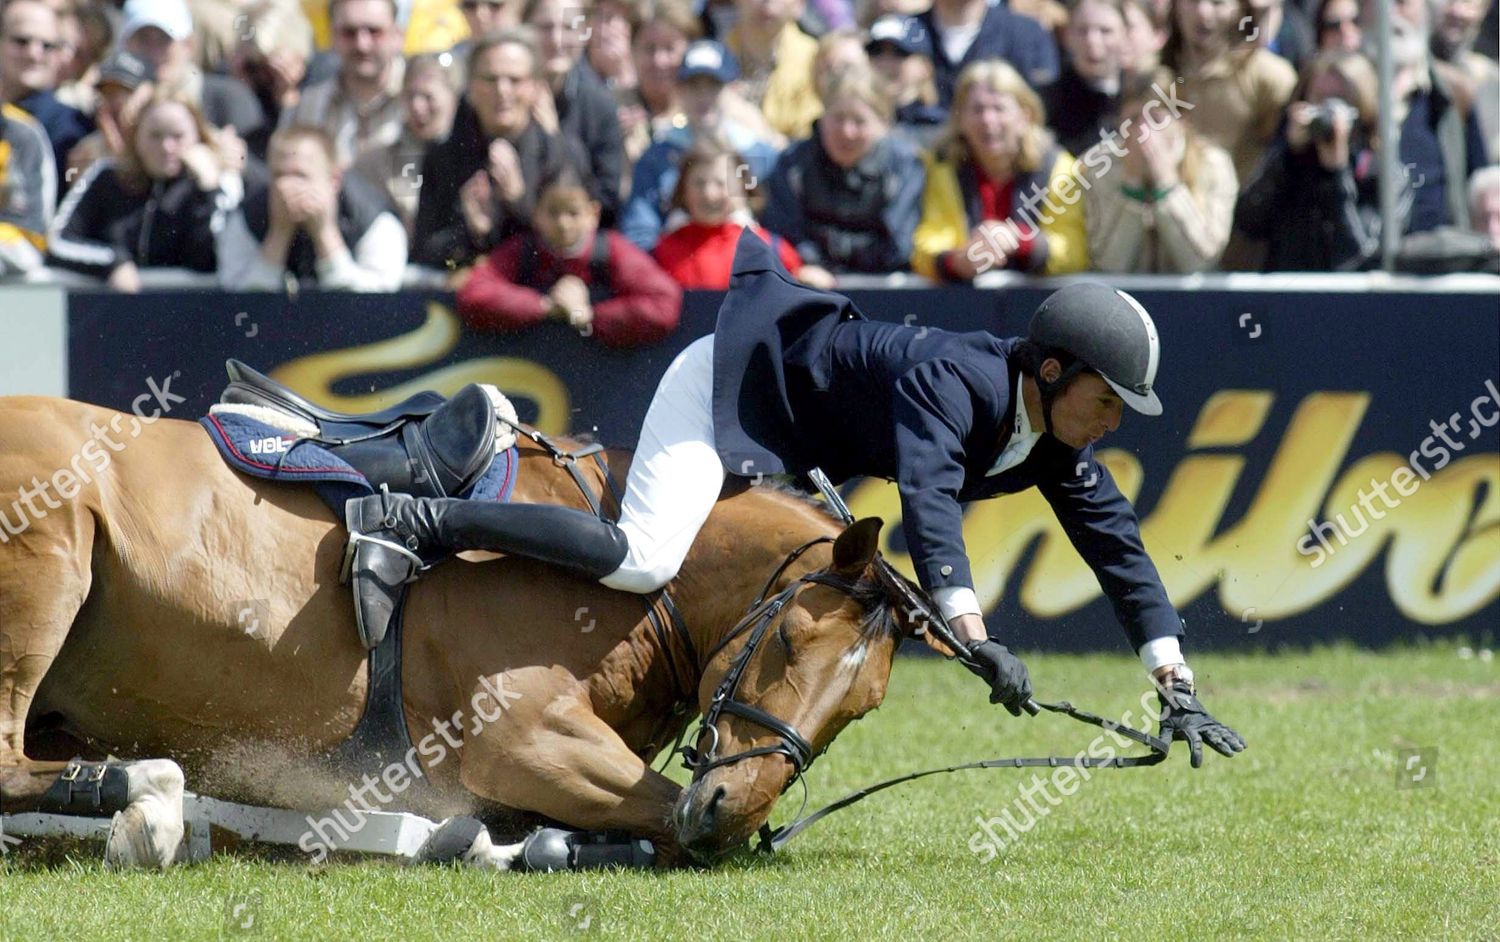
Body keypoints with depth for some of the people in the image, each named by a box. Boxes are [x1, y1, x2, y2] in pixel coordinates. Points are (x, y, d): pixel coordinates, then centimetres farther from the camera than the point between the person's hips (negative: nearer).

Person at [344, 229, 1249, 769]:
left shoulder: (1058, 440, -8)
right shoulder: (958, 380, -33)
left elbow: (1119, 546, -3)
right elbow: (927, 497, -49)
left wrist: (1176, 689, -9)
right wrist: (975, 638, -60)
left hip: (779, 454, 10)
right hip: (730, 381, -10)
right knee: (641, 561, -32)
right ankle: (415, 523, -24)